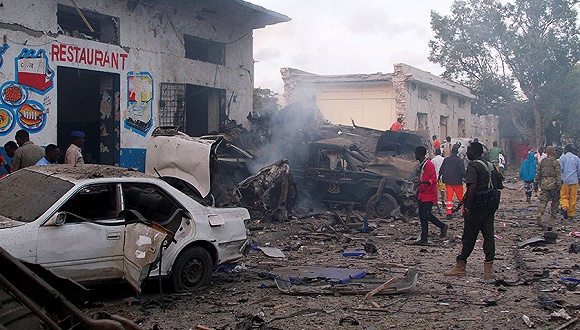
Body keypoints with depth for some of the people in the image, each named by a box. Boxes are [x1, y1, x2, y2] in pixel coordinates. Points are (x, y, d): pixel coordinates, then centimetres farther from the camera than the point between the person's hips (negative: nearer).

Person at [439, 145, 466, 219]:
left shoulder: (446, 160, 5)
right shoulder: (459, 160, -9)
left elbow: (441, 170, 11)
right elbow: (462, 172, -15)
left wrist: (439, 177, 24)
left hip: (448, 181, 3)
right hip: (457, 181, -3)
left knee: (449, 197, 4)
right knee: (461, 197, 10)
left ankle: (449, 213, -3)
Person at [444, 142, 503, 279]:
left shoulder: (473, 166, -12)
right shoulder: (490, 165, 13)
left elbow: (472, 187, -23)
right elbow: (500, 185, 14)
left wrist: (467, 207, -22)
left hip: (478, 205, -7)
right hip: (491, 204, 7)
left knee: (469, 236, 1)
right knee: (488, 235, 6)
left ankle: (460, 266, 9)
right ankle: (488, 269, 6)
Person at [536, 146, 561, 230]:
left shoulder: (542, 162, 10)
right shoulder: (556, 162, -5)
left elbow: (538, 174, 13)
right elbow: (558, 175, -11)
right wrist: (559, 185, -9)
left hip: (544, 184, 4)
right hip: (553, 184, -4)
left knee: (543, 202, 4)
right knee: (554, 204, 8)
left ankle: (539, 215, -23)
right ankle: (551, 223, 10)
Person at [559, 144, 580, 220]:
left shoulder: (562, 158, 0)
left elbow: (560, 169, -5)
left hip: (565, 180, -2)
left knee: (564, 196, 5)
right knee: (573, 198, 6)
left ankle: (565, 207, -23)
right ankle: (571, 214, 7)